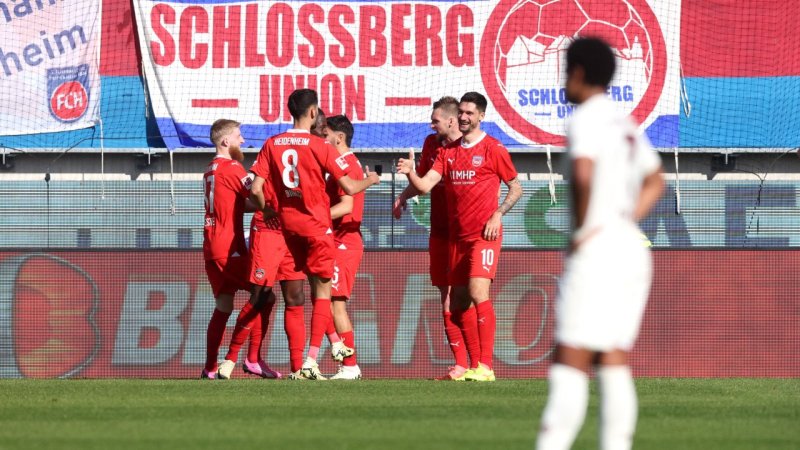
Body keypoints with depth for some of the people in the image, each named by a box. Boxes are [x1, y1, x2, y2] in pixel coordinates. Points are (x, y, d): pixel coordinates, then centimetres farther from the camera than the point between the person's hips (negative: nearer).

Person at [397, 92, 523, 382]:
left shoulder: (493, 149, -2)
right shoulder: (448, 151, 12)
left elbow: (515, 188, 5)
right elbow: (425, 185, 3)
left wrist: (498, 214, -10)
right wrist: (410, 173, -18)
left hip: (484, 235, -6)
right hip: (457, 236, 6)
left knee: (478, 293, -18)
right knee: (459, 301, 5)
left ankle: (486, 366, -19)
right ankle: (474, 366, 11)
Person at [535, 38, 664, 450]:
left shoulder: (586, 118, -9)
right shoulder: (624, 124, 18)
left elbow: (583, 172, -28)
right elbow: (655, 182, 32)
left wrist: (583, 229, -17)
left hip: (598, 249, -8)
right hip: (633, 250, 8)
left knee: (570, 362, -10)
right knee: (613, 363, 6)